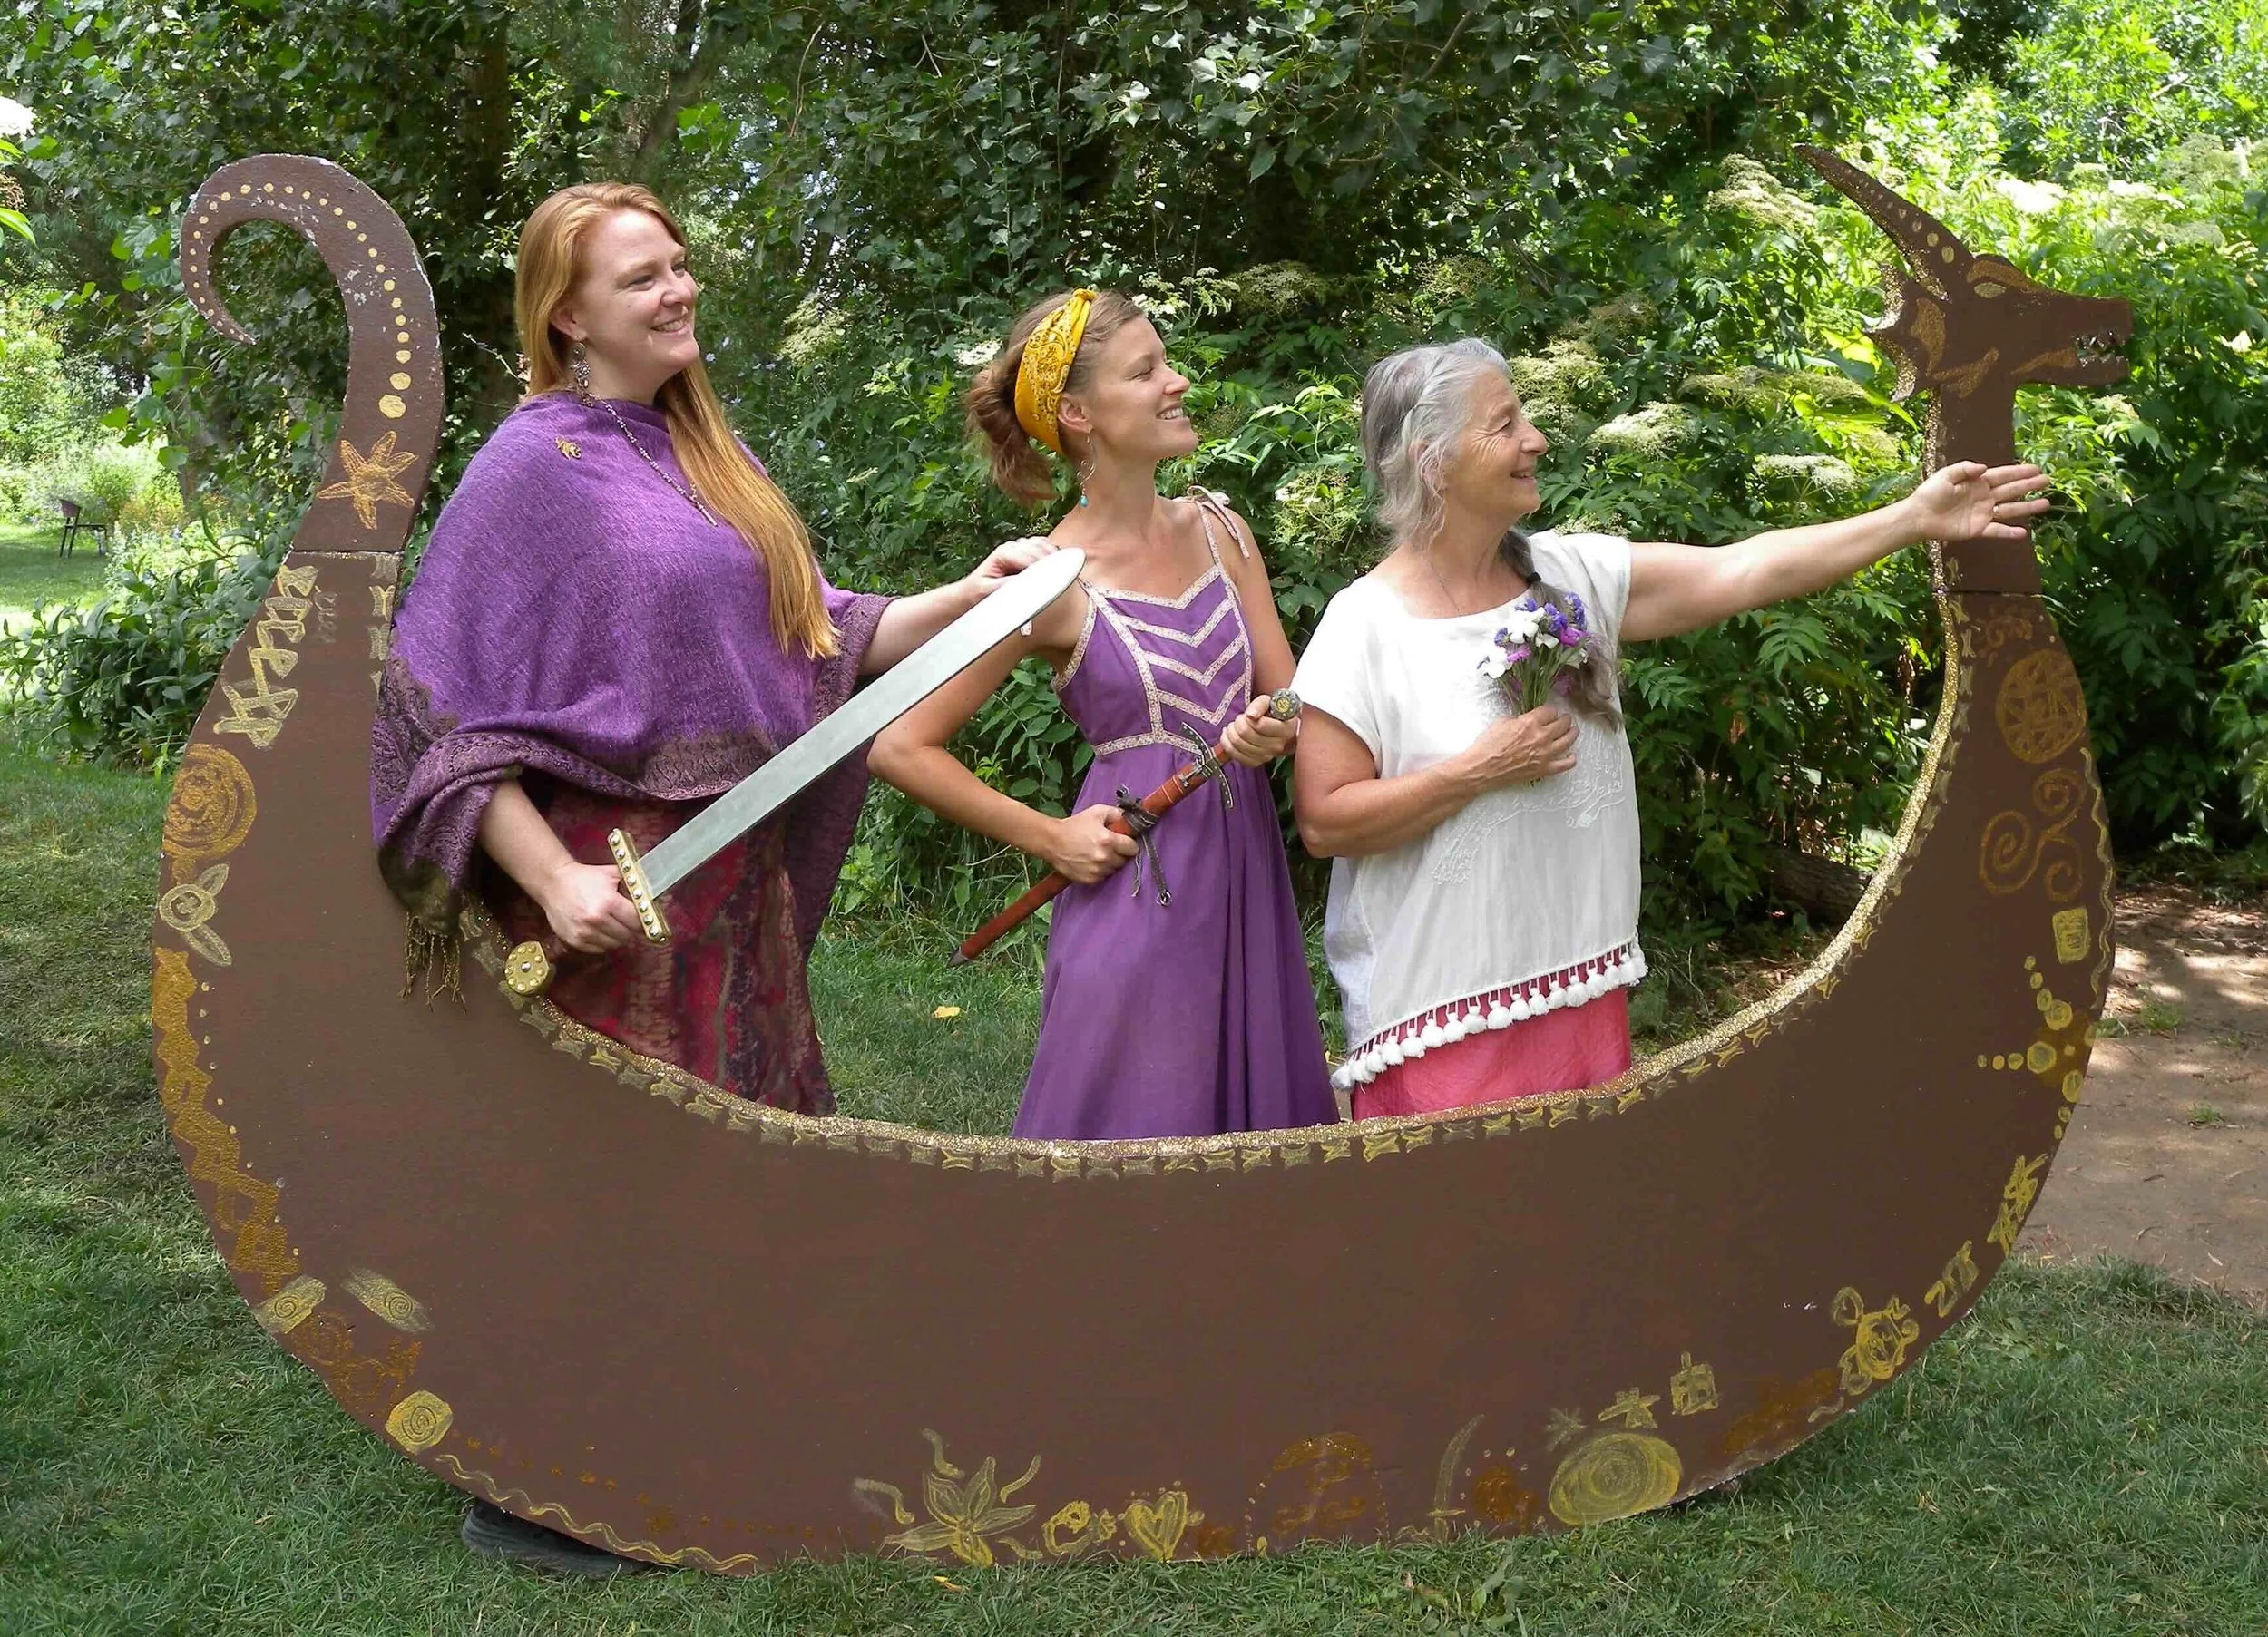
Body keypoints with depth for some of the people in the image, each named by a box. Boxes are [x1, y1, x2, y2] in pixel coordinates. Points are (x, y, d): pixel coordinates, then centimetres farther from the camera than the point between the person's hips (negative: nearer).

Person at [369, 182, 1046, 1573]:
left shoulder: (704, 453, 12)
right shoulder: (537, 464, -10)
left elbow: (813, 637, 13)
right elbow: (444, 705, -13)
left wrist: (963, 598, 0)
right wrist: (550, 879, -22)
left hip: (739, 872, 8)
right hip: (615, 881, -7)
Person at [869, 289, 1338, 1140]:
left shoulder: (1219, 529, 6)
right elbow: (899, 748, -11)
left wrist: (1274, 730, -11)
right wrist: (1048, 838, -8)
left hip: (1249, 877, 6)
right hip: (1136, 889, -5)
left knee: (1251, 1117, 12)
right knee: (1139, 1132, 2)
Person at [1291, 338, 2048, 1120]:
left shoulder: (1572, 573, 3)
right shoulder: (1365, 624, -11)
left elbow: (1741, 572, -1)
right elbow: (1323, 821, -14)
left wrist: (1917, 517, -5)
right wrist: (1482, 769, -17)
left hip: (1579, 982, 5)